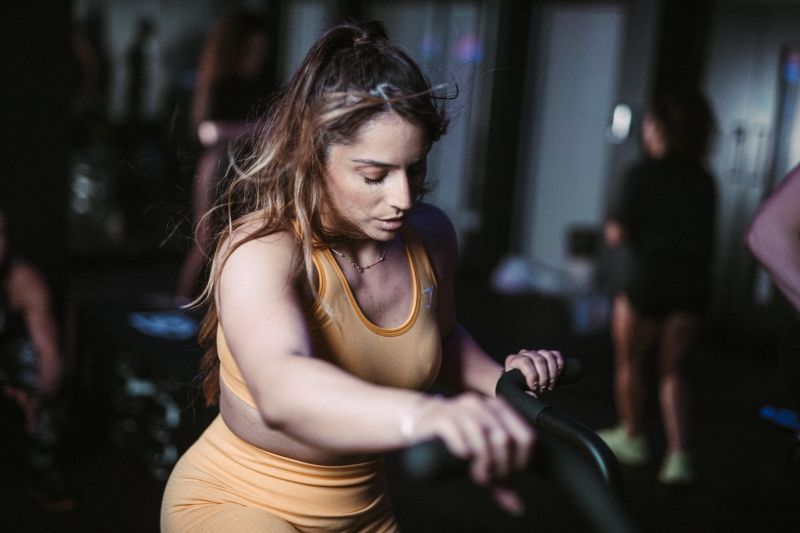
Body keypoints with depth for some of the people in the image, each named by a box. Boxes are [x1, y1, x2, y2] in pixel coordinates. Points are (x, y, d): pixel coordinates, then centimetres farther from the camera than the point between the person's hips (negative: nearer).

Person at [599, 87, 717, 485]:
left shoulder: (642, 175, -9)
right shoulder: (705, 180, 6)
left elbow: (618, 235, -10)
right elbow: (707, 237, 9)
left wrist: (610, 226, 10)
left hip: (648, 282, -5)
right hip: (694, 286, 5)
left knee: (629, 363, 16)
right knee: (672, 370, 12)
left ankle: (632, 437, 31)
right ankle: (678, 455, 0)